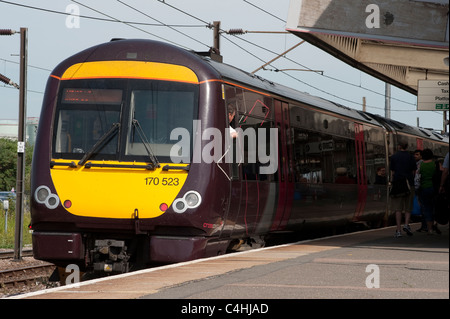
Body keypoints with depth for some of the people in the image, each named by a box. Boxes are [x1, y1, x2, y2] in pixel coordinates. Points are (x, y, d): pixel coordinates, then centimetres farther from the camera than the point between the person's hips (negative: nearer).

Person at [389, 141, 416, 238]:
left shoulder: (394, 157, 3)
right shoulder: (410, 157, 4)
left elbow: (392, 172, 2)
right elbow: (414, 171, 5)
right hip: (409, 183, 1)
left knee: (398, 208, -1)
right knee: (408, 207, 12)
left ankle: (398, 230, -6)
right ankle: (406, 224, -8)